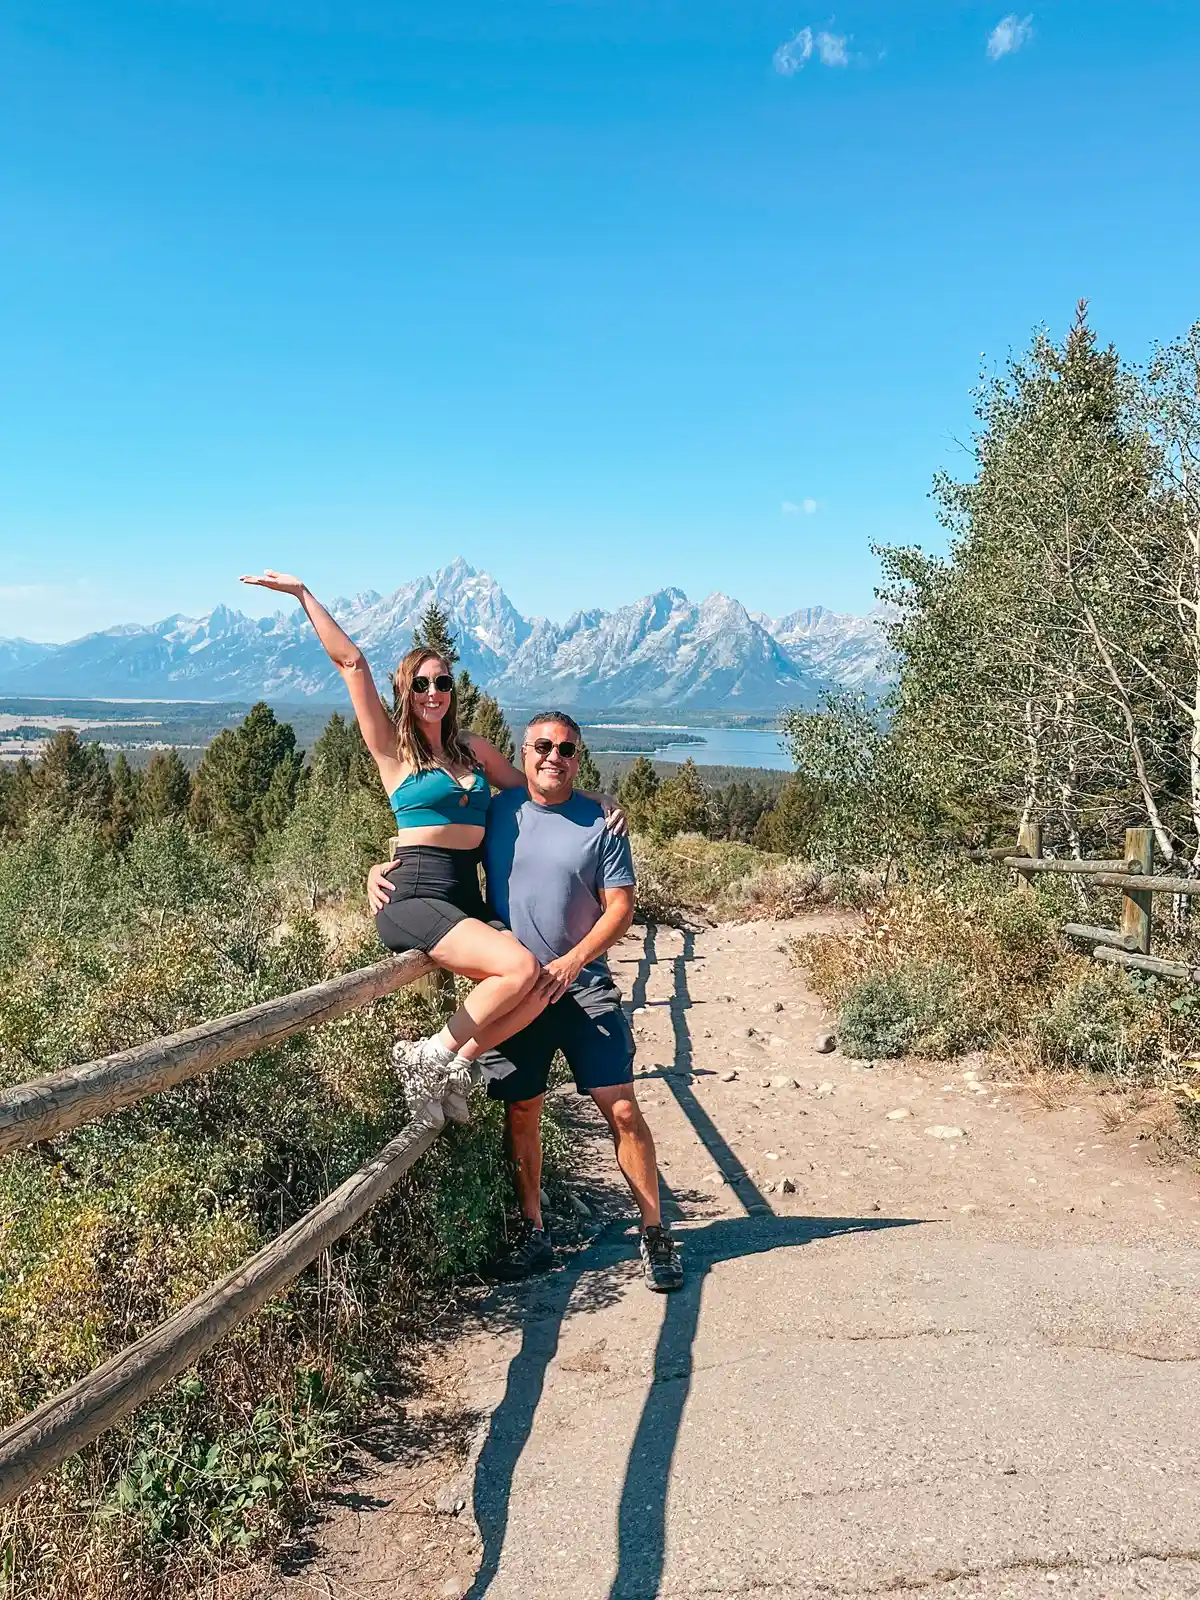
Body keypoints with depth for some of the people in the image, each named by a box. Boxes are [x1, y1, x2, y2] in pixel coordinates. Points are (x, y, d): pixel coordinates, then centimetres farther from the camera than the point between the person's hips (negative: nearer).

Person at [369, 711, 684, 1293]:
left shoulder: (600, 824, 0)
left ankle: (655, 1233, 10)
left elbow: (620, 906, -3)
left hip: (583, 984, -2)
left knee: (622, 1109, -4)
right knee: (520, 1111, 8)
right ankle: (534, 1233, 24)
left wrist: (572, 961, -17)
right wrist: (381, 869, -4)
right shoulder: (494, 812, 5)